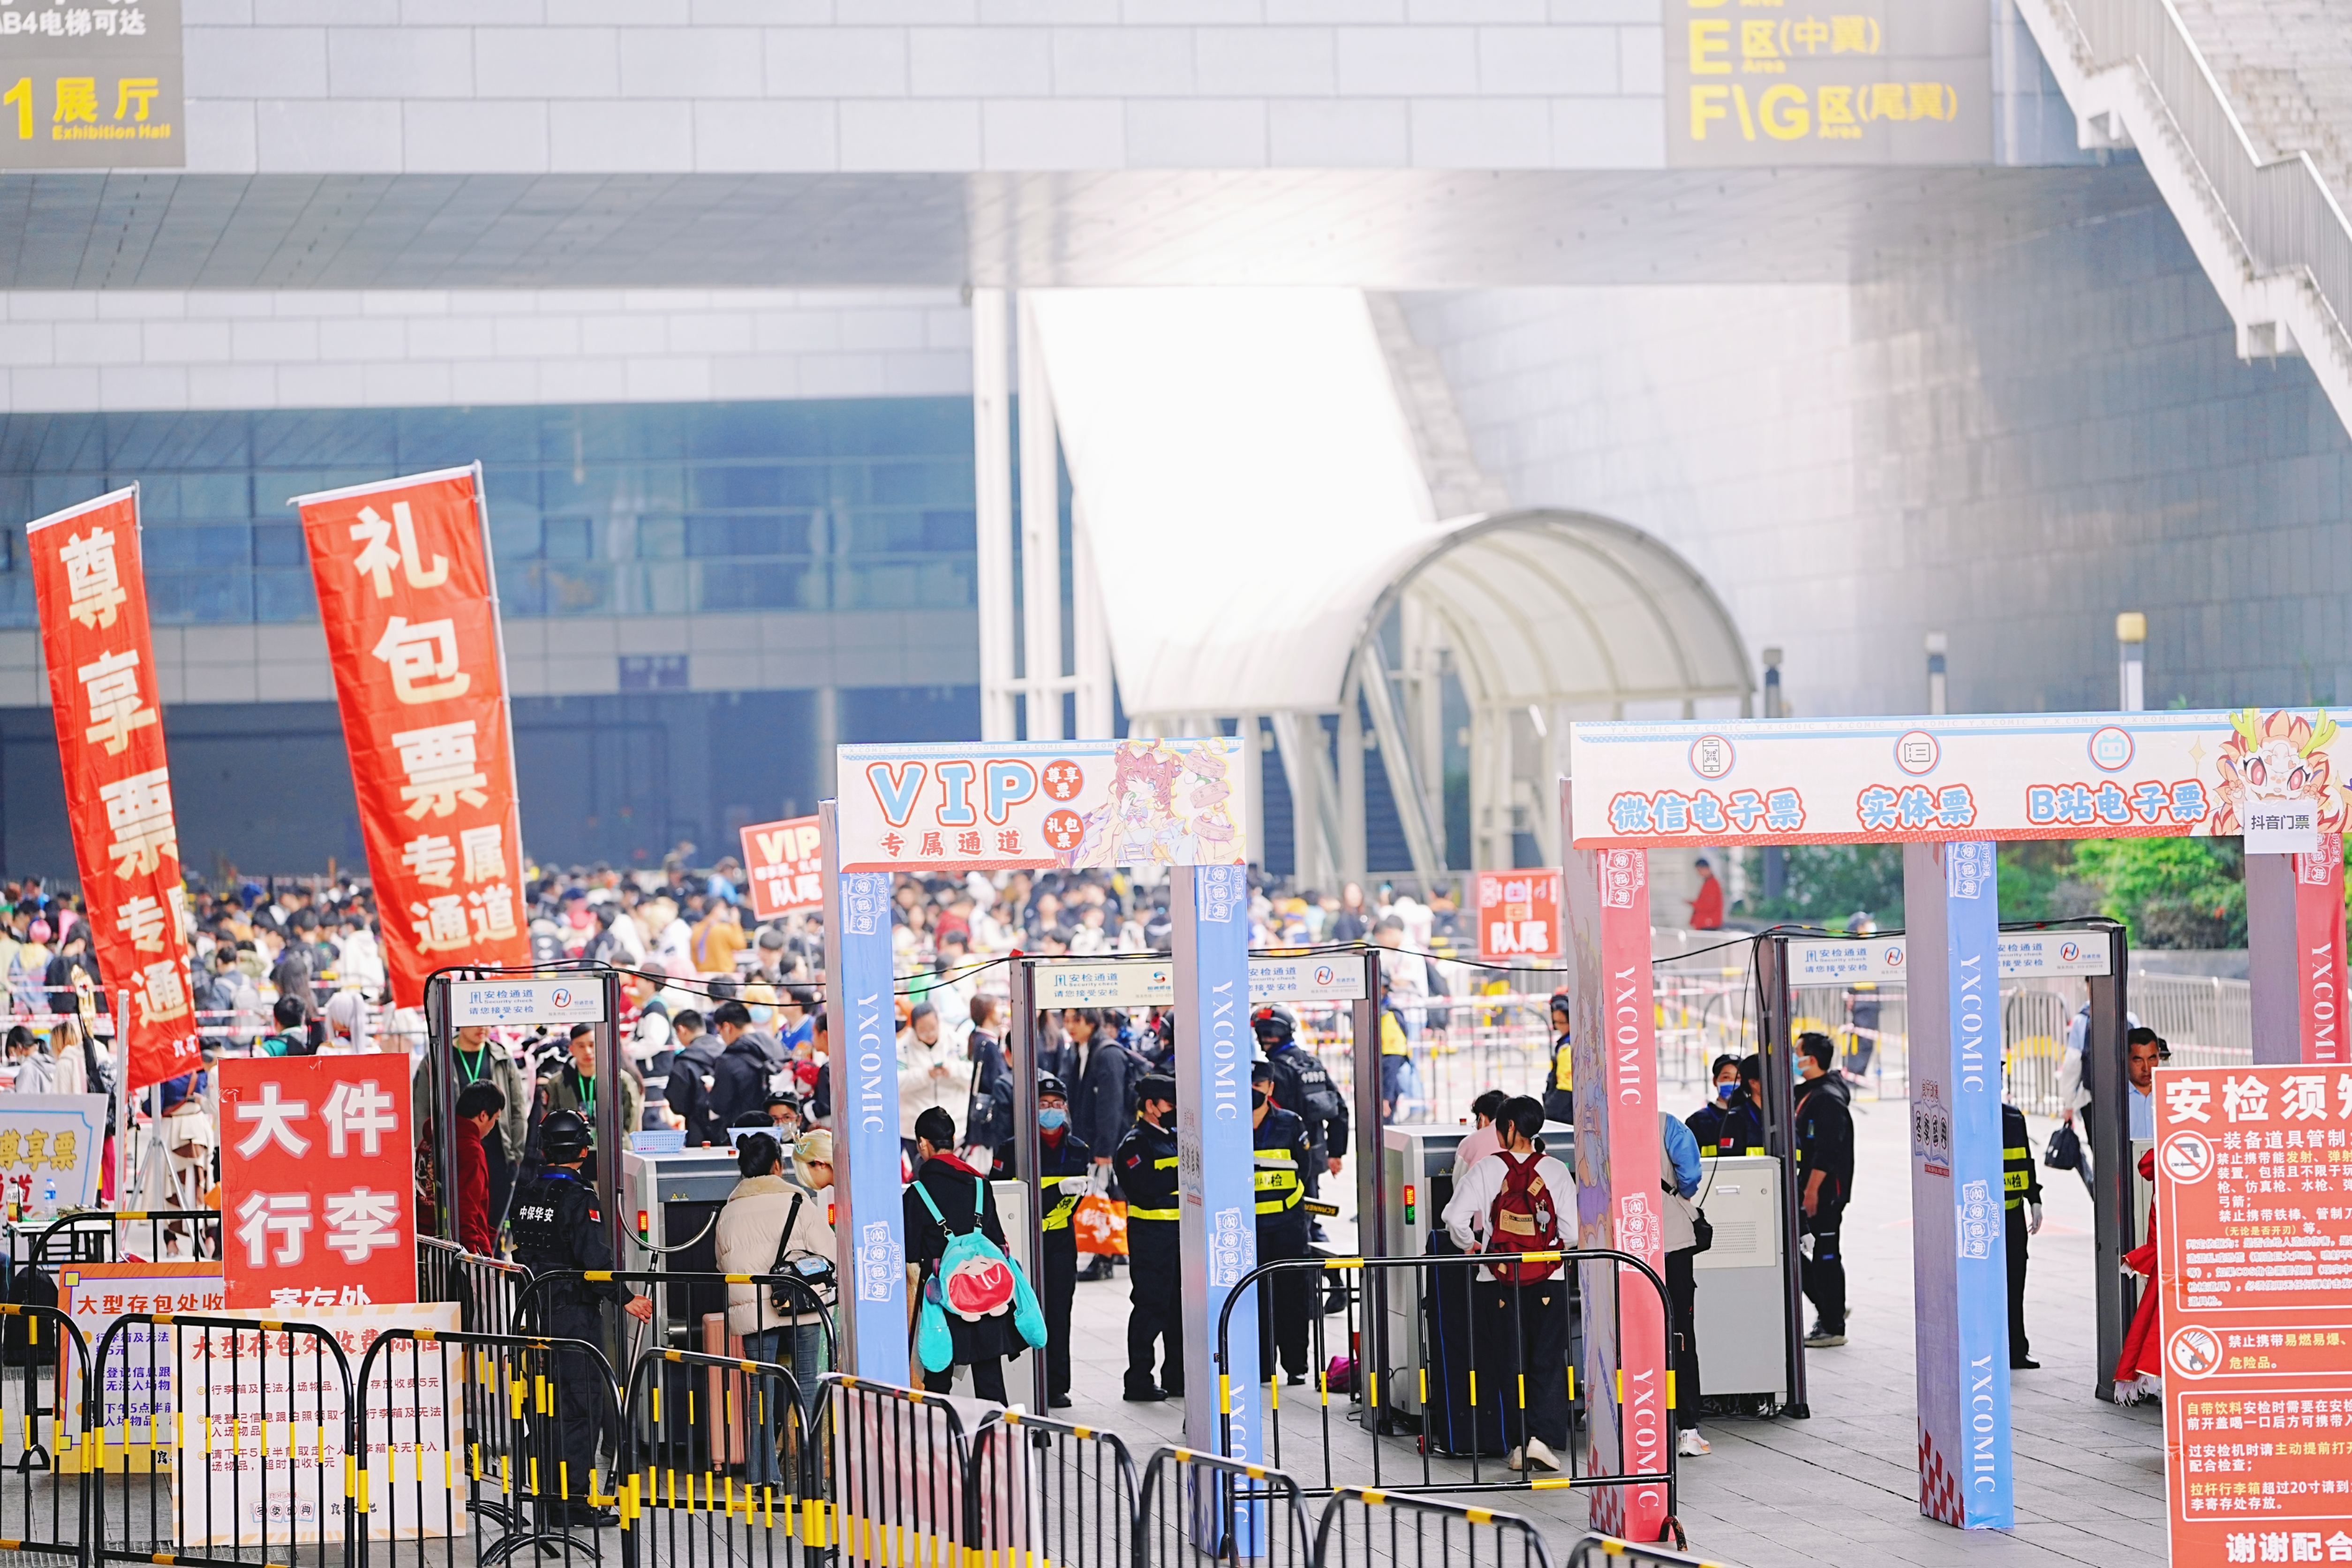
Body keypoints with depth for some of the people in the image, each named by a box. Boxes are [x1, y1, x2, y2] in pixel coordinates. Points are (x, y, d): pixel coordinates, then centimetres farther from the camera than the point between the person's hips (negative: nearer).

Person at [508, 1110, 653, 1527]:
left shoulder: (525, 1195, 7)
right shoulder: (578, 1198, -14)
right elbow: (594, 1260, -19)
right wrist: (625, 1299, -12)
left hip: (536, 1312, 7)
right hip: (574, 1314, -7)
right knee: (581, 1405, -2)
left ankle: (549, 1497, 15)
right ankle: (575, 1497, -5)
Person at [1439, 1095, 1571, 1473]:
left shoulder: (1486, 1169, -3)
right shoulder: (1556, 1171, -1)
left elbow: (1455, 1218, -10)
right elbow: (1574, 1227, -4)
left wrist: (1470, 1245, 9)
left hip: (1498, 1282, 0)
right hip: (1549, 1282, 0)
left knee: (1510, 1363, 10)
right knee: (1550, 1363, 4)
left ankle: (1520, 1442, 8)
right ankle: (1544, 1437, -9)